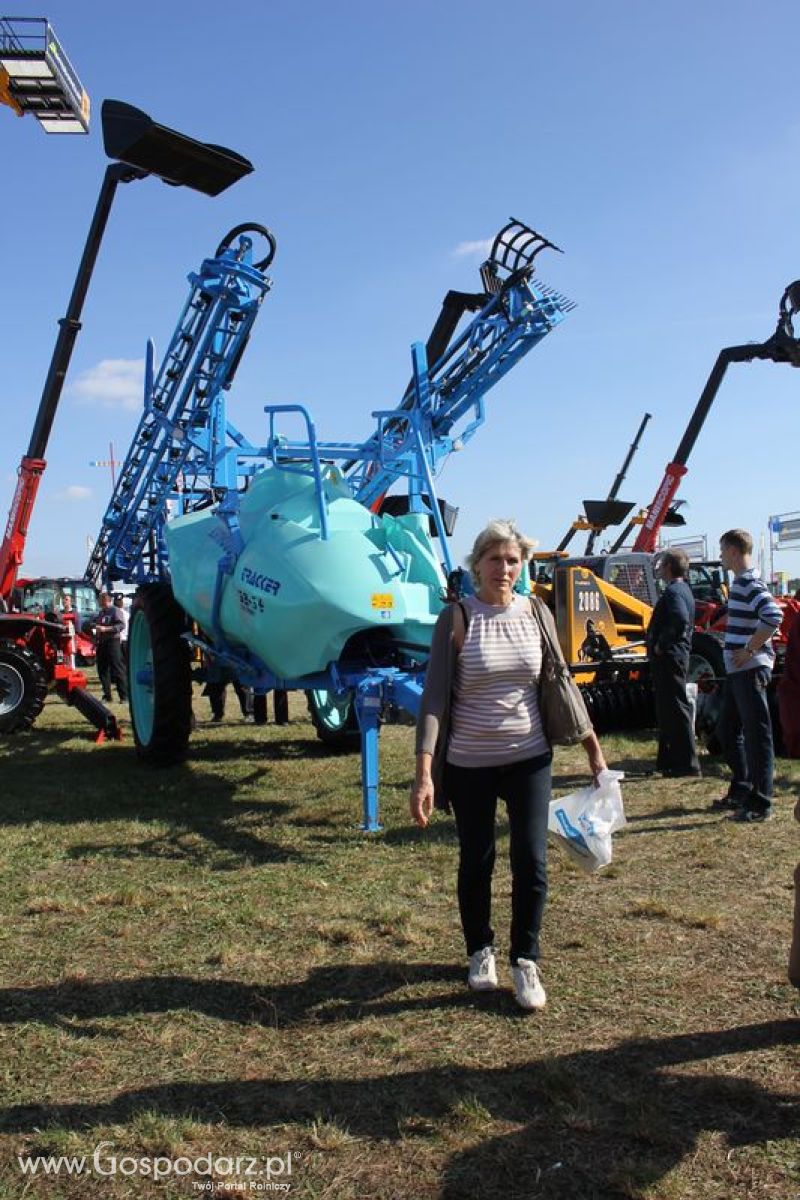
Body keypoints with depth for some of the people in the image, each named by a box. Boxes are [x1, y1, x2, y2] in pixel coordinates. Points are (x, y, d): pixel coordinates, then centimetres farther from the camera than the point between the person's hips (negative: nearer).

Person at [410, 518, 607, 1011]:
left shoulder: (536, 614, 1)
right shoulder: (457, 619, -8)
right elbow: (435, 696, -12)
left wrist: (593, 748, 9)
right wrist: (424, 772, -20)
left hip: (529, 758, 2)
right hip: (470, 763, -1)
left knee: (531, 861, -2)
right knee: (476, 863, 11)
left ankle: (525, 961, 16)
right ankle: (481, 952, 32)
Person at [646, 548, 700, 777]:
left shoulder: (673, 591, -15)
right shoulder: (682, 589, 18)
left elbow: (680, 620, -33)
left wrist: (661, 644, -21)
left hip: (669, 658, -11)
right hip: (672, 657, 11)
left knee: (676, 710, -6)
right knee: (666, 710, 16)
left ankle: (687, 764, -2)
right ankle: (668, 760, 23)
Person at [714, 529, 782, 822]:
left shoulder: (750, 583, -15)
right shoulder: (740, 582, 16)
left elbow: (773, 616, -29)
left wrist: (749, 650, -22)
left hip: (751, 670, -10)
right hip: (737, 671, 10)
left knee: (756, 735, -4)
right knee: (728, 732, 17)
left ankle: (759, 803, 1)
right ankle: (740, 792, 28)